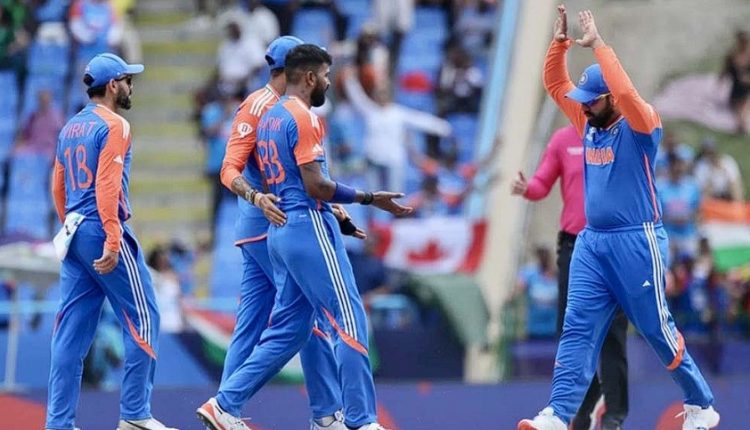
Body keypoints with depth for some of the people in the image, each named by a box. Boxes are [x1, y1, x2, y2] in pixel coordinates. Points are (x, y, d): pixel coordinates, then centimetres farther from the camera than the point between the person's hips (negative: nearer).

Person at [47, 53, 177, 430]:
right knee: (142, 318, 1)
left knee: (72, 330, 6)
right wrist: (113, 241, -22)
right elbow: (107, 186, -18)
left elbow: (59, 188, 19)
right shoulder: (113, 126, -9)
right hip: (103, 233, -8)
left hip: (73, 235, 8)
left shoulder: (69, 128, 16)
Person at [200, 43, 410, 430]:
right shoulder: (303, 117, -11)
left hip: (280, 230, 9)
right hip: (310, 227, -9)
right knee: (349, 322, -6)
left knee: (288, 329, 12)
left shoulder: (269, 118, 17)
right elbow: (315, 184, -18)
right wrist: (369, 199, -13)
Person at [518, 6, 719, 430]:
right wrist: (560, 41, 1)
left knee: (659, 330, 1)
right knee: (578, 329, -4)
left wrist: (598, 44, -25)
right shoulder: (589, 123, 10)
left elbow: (626, 92, -29)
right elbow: (556, 83, 14)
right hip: (591, 243, 6)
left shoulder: (641, 125, -10)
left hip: (636, 243, -6)